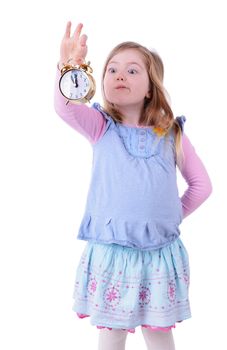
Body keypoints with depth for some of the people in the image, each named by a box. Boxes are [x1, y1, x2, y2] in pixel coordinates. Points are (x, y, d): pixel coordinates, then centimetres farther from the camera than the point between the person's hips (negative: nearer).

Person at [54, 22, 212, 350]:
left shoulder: (172, 134, 2)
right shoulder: (101, 127, 1)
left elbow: (201, 183, 10)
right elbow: (66, 108, -20)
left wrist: (175, 214, 4)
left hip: (160, 254, 1)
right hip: (110, 252, 0)